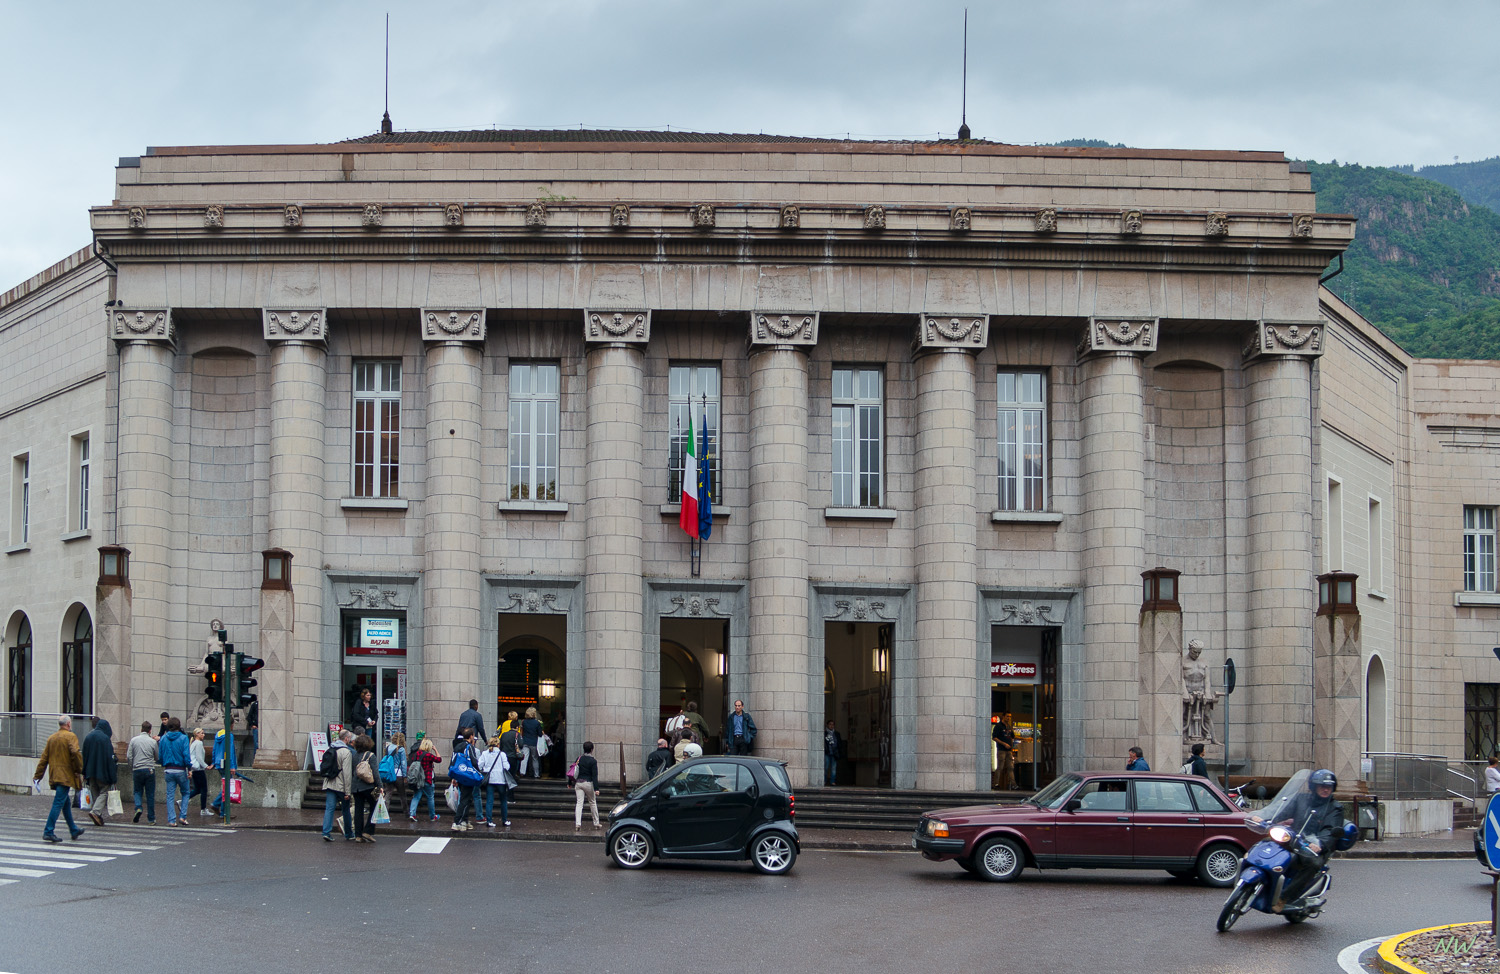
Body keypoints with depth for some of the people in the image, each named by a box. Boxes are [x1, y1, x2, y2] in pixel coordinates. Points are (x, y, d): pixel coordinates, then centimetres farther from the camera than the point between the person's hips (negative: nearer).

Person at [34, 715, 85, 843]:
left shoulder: (51, 738, 14)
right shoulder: (70, 736, -7)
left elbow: (44, 758, 13)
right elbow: (75, 753, -20)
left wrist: (38, 775, 14)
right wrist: (79, 770, -11)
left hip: (54, 775, 8)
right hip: (66, 775, -8)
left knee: (66, 804, 17)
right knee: (59, 803, -9)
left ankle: (74, 830, 27)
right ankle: (48, 831, -14)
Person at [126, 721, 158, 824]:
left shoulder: (133, 740, 0)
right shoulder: (153, 741, -3)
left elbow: (129, 757, 0)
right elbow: (157, 757, 6)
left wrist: (132, 766, 15)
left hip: (137, 769, 1)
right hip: (150, 769, -1)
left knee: (138, 792, 16)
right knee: (150, 795, 5)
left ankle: (138, 807, -11)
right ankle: (151, 819, 7)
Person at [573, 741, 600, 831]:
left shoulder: (579, 758, 5)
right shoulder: (593, 761, -9)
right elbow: (594, 775, -14)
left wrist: (571, 783, 23)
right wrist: (596, 788, -16)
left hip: (578, 782, 3)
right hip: (588, 783, -3)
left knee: (579, 803, -1)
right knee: (593, 803, 13)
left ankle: (578, 824, -16)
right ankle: (596, 823, 21)